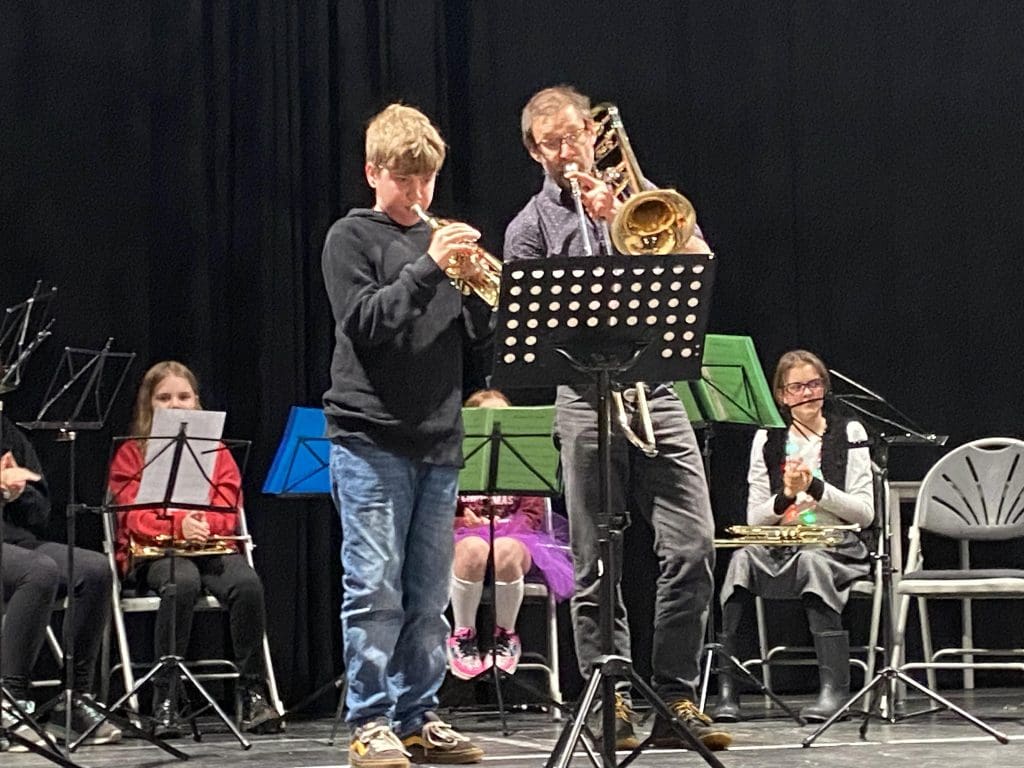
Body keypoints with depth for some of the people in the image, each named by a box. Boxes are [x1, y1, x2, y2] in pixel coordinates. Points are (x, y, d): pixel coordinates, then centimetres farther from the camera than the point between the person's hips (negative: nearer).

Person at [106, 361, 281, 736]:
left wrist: (204, 524, -17)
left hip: (212, 546, 2)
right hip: (154, 552, -2)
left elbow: (229, 511, 7)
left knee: (247, 583, -32)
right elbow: (134, 516, -1)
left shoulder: (216, 450, 18)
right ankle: (164, 698, -33)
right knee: (182, 582, -38)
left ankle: (255, 694, -26)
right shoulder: (131, 454, 12)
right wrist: (178, 524, -21)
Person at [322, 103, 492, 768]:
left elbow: (474, 338, 13)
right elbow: (364, 324, -12)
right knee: (375, 589, -7)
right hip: (371, 439, -5)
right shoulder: (352, 238, 1)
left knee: (428, 594, 8)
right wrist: (428, 269, -18)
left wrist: (480, 289, -6)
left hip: (438, 439, 5)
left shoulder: (442, 239, 15)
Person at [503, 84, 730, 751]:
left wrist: (623, 216, -7)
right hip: (587, 401, -1)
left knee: (692, 547, -8)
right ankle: (611, 703, 7)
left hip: (657, 391, 2)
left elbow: (697, 259, 1)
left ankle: (677, 701, -1)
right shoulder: (532, 227, 9)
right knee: (596, 565, 0)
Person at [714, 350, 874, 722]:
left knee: (812, 562, -37)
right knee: (743, 558, -32)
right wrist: (785, 496, -12)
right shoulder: (768, 439, 12)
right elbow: (754, 519, 8)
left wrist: (816, 487, -14)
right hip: (778, 549, 2)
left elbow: (865, 513, -1)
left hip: (836, 548, -2)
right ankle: (724, 685, -36)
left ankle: (834, 685, -38)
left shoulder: (848, 433, 6)